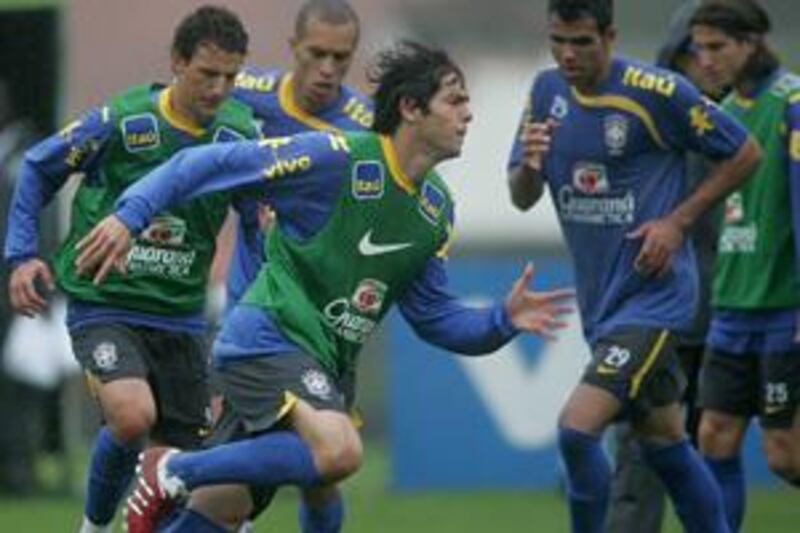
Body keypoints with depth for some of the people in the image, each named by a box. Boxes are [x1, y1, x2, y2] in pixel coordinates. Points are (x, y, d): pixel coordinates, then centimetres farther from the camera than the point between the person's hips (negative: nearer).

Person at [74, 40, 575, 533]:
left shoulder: (437, 208, 10)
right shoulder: (334, 157, -15)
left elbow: (434, 316, 14)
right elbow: (208, 165, -13)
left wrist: (504, 320, -2)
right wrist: (130, 216, -21)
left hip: (327, 363, 8)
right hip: (269, 339, -8)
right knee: (340, 451, -30)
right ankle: (173, 470, -14)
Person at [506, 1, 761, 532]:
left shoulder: (659, 91, -14)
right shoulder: (547, 91, 4)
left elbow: (745, 153, -6)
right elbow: (522, 198, 8)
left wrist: (677, 221, -13)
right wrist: (528, 165, -15)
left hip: (653, 293, -7)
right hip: (600, 298, 7)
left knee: (577, 429, -18)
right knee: (665, 445, 16)